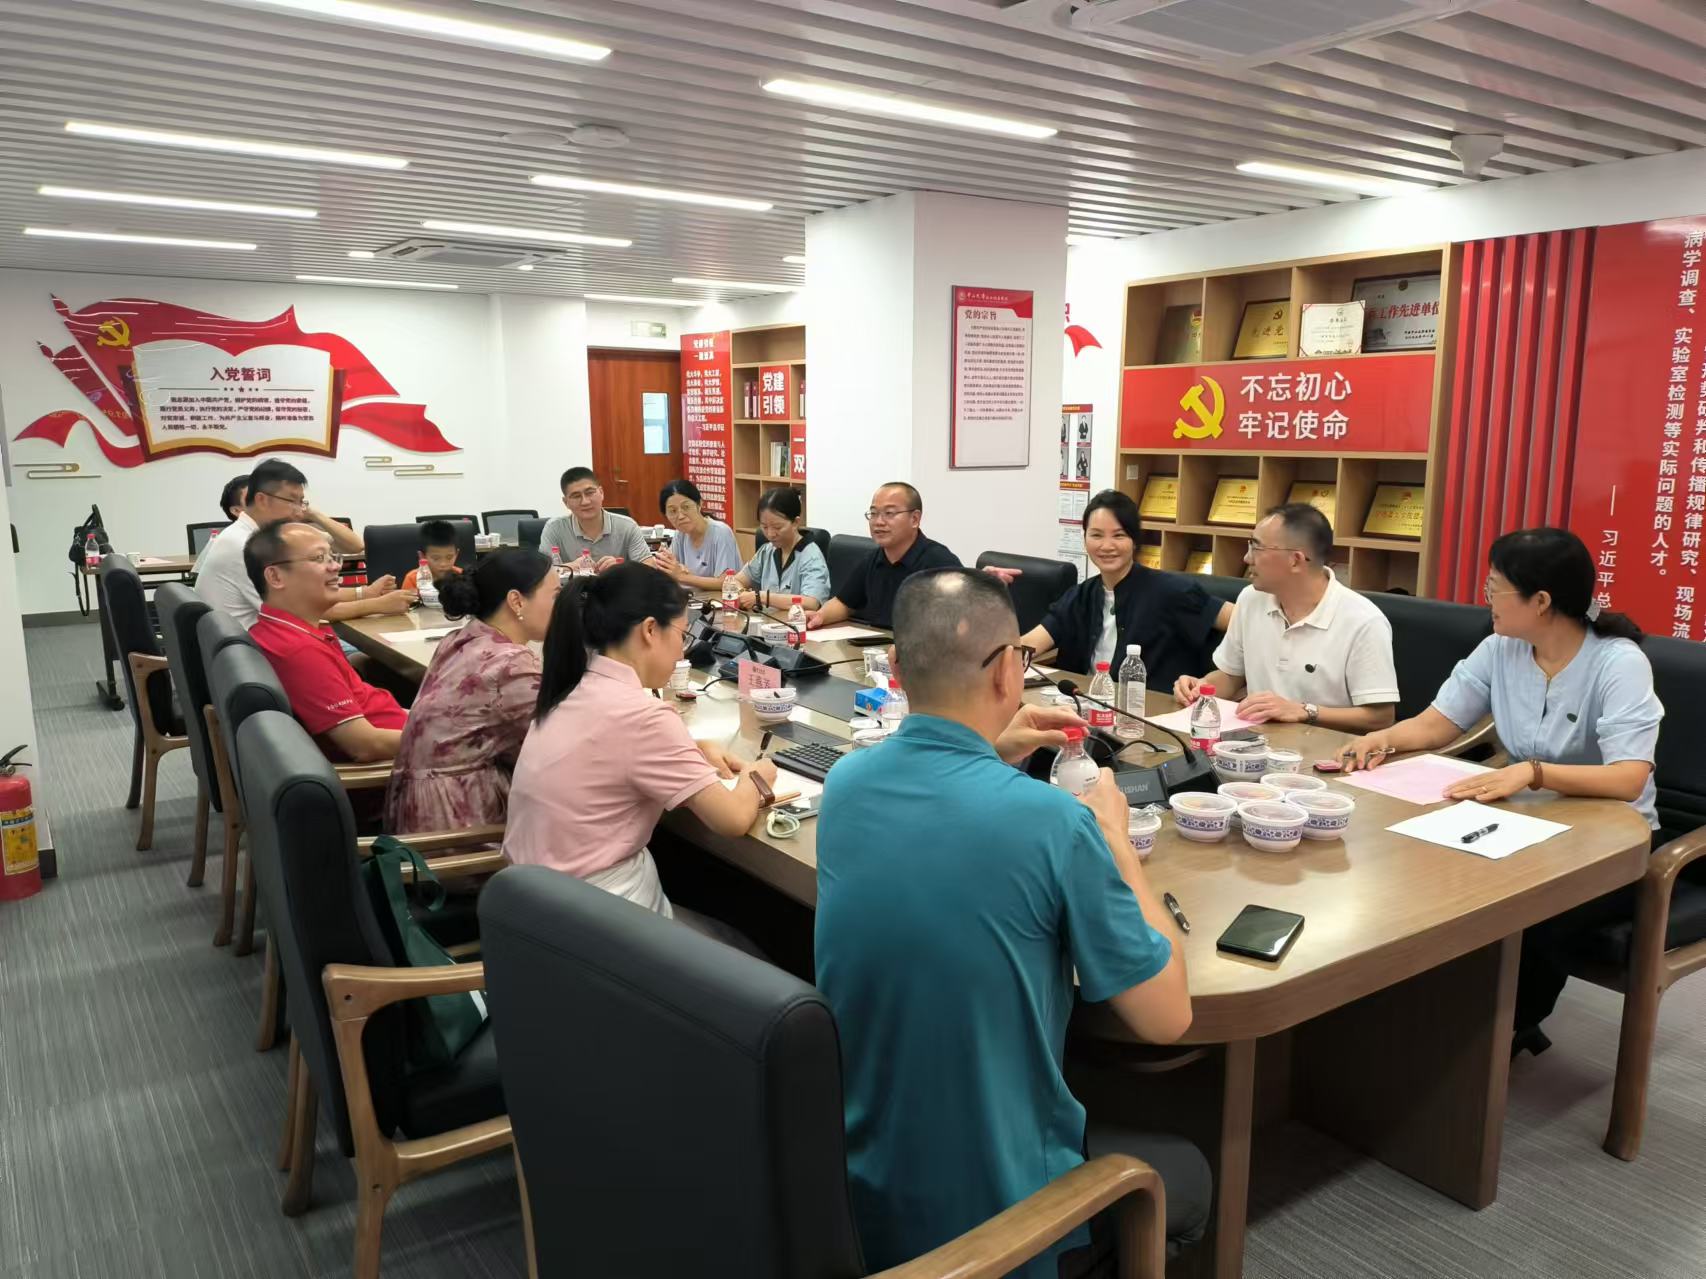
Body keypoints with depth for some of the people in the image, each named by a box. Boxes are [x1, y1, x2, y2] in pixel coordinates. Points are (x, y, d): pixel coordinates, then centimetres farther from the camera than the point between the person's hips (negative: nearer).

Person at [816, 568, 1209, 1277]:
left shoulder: (844, 784, -8)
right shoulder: (1052, 819, -27)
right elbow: (1167, 1016, -12)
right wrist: (1115, 839, -3)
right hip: (990, 1212, -5)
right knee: (1184, 1170, 27)